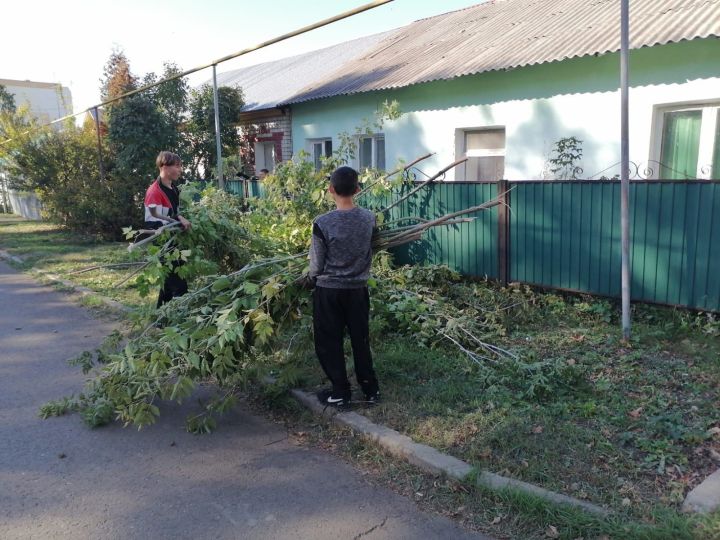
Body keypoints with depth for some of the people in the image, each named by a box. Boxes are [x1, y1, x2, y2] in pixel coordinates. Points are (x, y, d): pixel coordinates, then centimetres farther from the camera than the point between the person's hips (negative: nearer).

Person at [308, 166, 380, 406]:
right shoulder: (369, 218, -6)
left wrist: (311, 278, 11)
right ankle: (370, 389, 25)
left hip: (329, 291, -4)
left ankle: (340, 392, 19)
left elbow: (316, 265, -10)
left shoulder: (322, 223, -18)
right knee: (361, 340, 15)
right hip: (358, 289, 4)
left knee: (329, 343, 11)